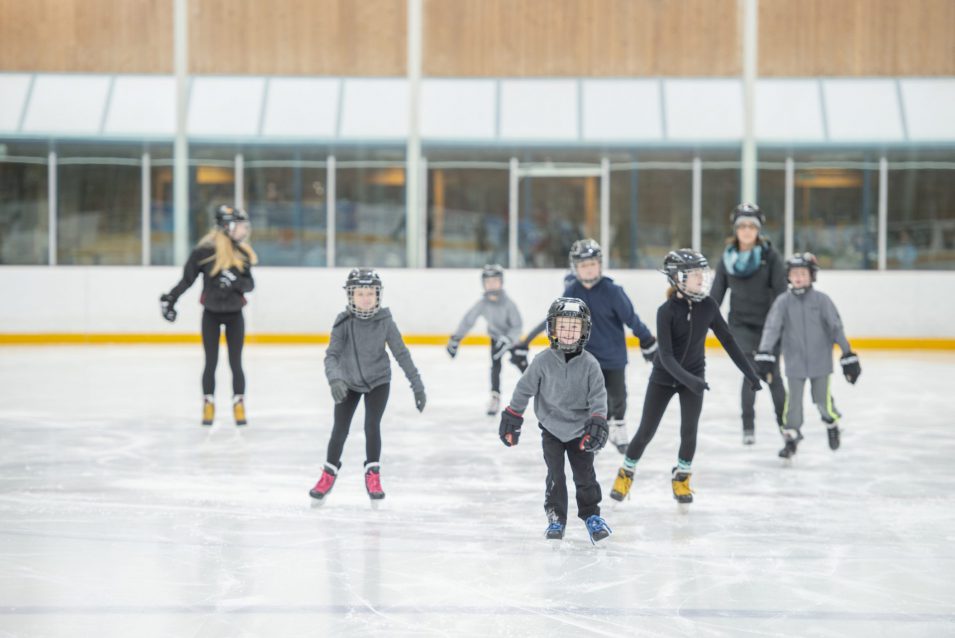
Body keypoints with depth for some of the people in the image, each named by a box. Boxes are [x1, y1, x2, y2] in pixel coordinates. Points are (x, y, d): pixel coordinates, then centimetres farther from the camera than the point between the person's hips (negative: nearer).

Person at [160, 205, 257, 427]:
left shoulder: (242, 252, -2)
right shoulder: (205, 250, -14)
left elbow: (250, 284, -4)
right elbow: (187, 279, -8)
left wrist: (236, 281, -24)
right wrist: (170, 299, -11)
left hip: (234, 315, 2)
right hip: (211, 314, -2)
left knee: (235, 362, 3)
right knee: (211, 363, 4)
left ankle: (239, 405, 13)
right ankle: (208, 405, 15)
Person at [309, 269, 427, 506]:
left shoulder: (385, 321, -16)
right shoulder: (344, 322, -18)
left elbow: (402, 354, -11)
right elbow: (331, 355, -22)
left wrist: (417, 385, -12)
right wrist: (334, 379, -42)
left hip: (378, 381, 0)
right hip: (349, 382, 0)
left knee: (372, 426, -11)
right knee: (340, 429, 3)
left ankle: (373, 475, 9)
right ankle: (329, 473, 24)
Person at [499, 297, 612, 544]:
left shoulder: (589, 364, -10)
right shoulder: (543, 361, -11)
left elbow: (598, 395, -8)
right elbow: (524, 389, -2)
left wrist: (598, 423, -20)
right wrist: (511, 418, 0)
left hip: (580, 430, 0)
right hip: (551, 429, 0)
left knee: (585, 474, 5)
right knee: (555, 474, -1)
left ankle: (591, 515, 22)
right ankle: (555, 517, 13)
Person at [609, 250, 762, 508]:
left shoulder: (708, 306, -11)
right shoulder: (666, 311, -22)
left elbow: (728, 340, -2)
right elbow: (666, 355, -27)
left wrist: (750, 373, -3)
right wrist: (688, 379, -41)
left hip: (694, 375, 3)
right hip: (663, 377, -2)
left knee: (689, 430, -6)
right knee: (646, 431, 2)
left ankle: (682, 477, 18)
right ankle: (626, 474, 25)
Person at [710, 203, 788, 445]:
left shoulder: (770, 255, -9)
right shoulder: (727, 258, -2)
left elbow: (781, 291, -10)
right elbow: (715, 295, 4)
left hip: (768, 323, -1)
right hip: (741, 323, 1)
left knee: (772, 373, 7)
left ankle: (785, 423, 24)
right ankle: (748, 427, 1)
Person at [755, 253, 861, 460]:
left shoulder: (822, 300, -7)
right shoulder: (783, 302, -6)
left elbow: (836, 328, -4)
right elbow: (772, 328, -12)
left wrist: (848, 356, -4)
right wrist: (764, 355, -23)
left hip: (820, 361, 0)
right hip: (795, 362, 1)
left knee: (823, 400, 7)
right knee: (793, 400, 2)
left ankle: (832, 424, 37)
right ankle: (790, 438, 15)